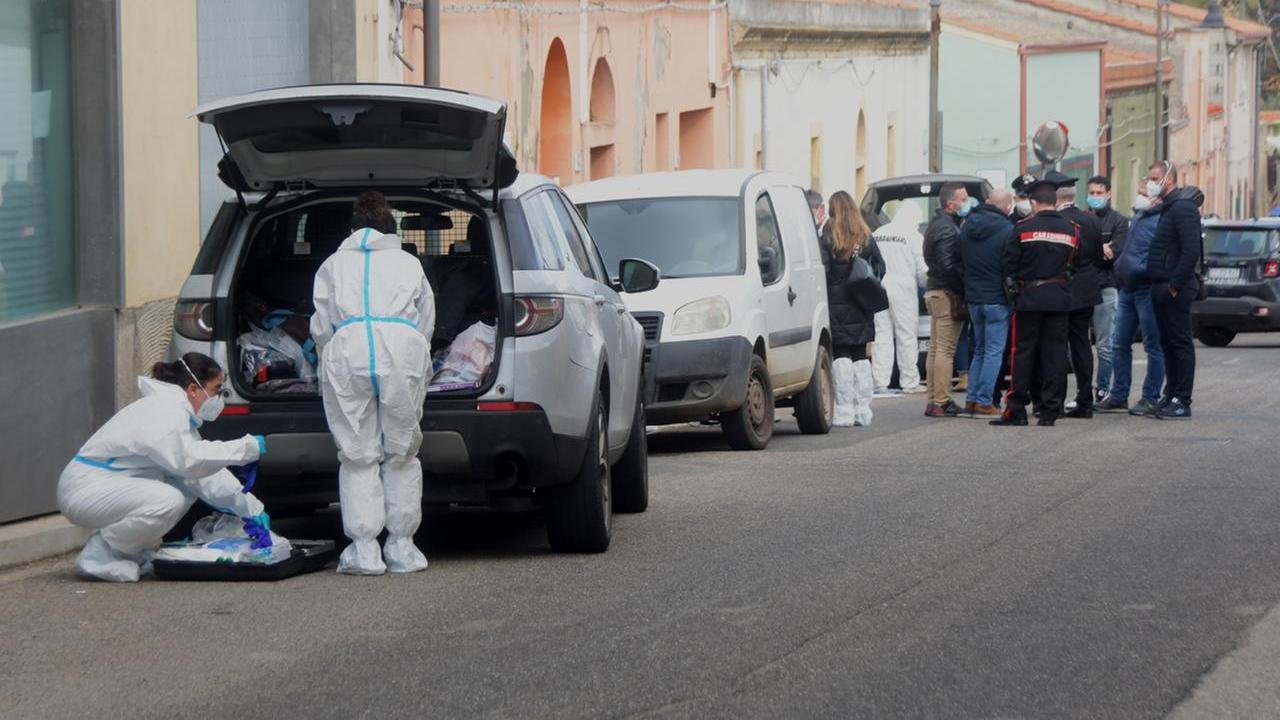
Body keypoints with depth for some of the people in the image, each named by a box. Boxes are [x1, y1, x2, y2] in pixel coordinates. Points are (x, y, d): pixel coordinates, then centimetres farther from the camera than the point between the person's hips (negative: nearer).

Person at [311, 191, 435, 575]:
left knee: (357, 456, 2)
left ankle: (364, 550, -3)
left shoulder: (334, 264, 27)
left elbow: (321, 325, 22)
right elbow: (426, 323, 27)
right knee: (402, 453, 8)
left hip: (348, 347, 0)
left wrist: (329, 368, 35)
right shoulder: (409, 264, 28)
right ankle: (401, 548, 8)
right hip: (404, 347, 0)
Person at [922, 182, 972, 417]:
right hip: (948, 293, -11)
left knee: (936, 349, 14)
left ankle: (934, 400, 19)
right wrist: (964, 290, -18)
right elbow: (949, 266, -23)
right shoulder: (947, 229, -16)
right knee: (945, 350, -9)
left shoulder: (937, 224, 16)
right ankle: (941, 402, -9)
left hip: (934, 291, 11)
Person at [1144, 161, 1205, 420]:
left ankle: (1182, 403, -5)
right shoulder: (1166, 208, 18)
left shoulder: (1183, 209, -14)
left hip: (1175, 289, -10)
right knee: (1168, 343, 13)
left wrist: (1175, 285, -21)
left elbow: (1191, 251, -22)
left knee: (1180, 343, -6)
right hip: (1163, 288, 10)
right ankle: (1171, 396, 19)